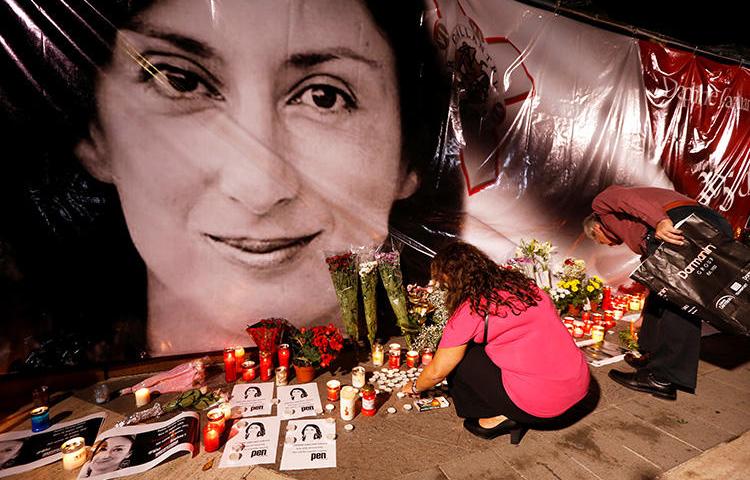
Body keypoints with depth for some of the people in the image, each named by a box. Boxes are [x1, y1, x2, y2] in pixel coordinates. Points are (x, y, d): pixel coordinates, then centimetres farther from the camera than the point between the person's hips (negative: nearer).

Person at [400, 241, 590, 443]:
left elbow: (437, 371, -5)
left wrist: (415, 388, 18)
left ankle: (499, 417, 9)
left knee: (457, 353, 3)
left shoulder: (470, 309, -15)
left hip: (541, 405, -7)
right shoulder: (521, 283, 5)